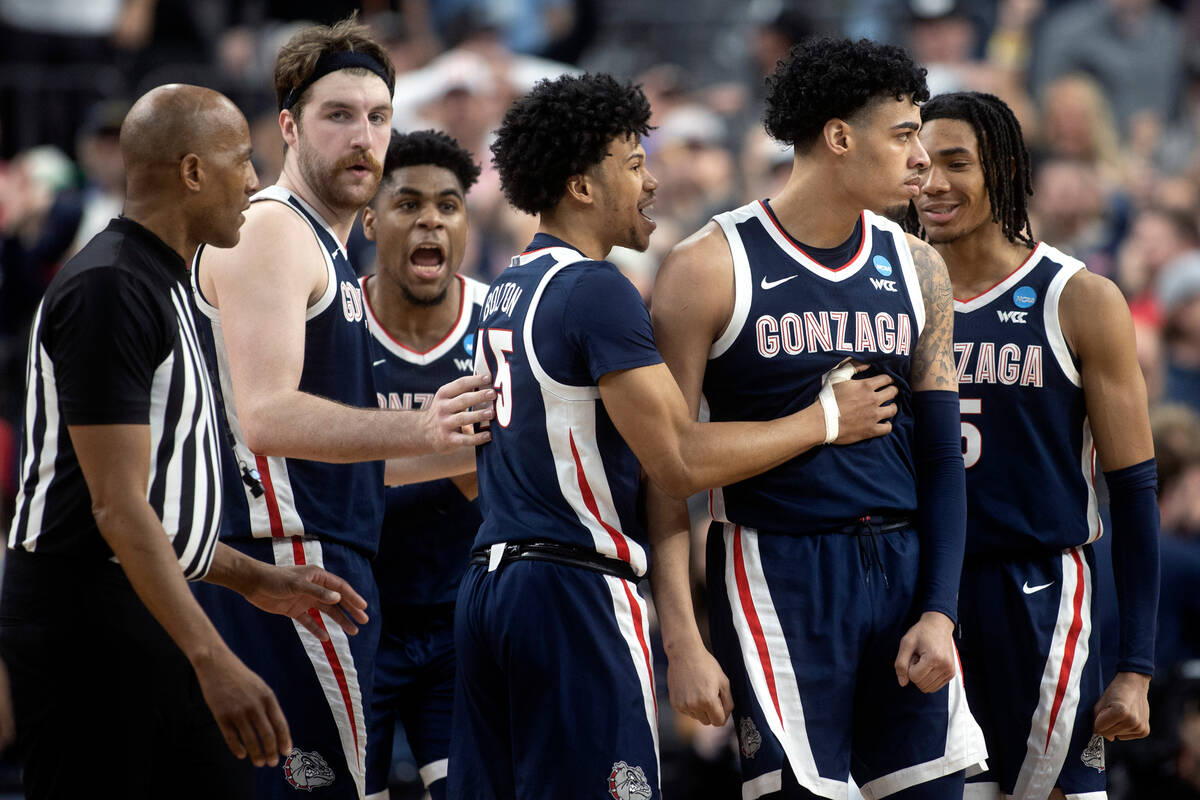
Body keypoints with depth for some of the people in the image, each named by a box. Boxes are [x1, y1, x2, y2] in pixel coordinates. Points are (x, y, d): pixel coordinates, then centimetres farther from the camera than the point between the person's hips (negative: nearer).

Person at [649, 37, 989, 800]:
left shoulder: (916, 269, 10)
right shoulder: (714, 266, -6)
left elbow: (942, 456, 11)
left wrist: (938, 612, -1)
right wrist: (683, 642, -12)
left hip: (903, 565, 5)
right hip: (777, 575, -5)